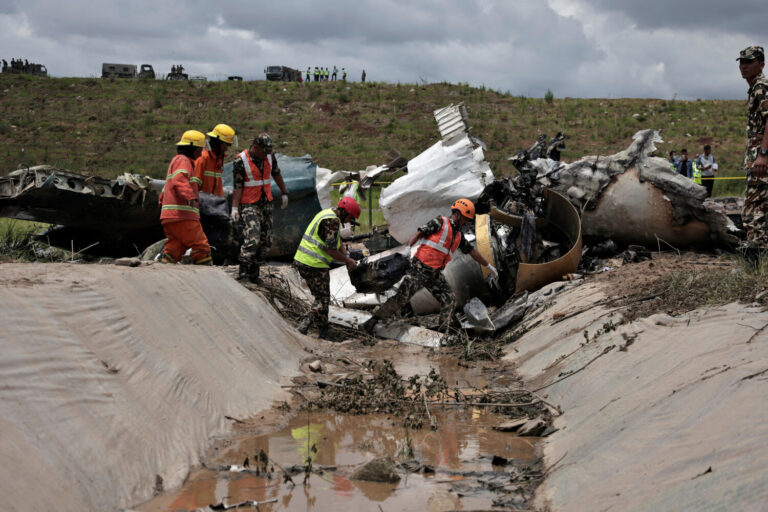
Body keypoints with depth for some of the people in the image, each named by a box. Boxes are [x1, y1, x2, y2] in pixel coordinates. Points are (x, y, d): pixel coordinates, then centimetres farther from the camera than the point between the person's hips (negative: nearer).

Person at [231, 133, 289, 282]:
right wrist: (235, 208, -17)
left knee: (265, 241, 5)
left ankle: (254, 273, 12)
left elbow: (276, 175, 19)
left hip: (266, 203, 6)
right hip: (249, 205, -6)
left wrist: (284, 193, 25)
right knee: (252, 238, -22)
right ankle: (243, 271, -16)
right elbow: (237, 186, -13)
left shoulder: (269, 157, 3)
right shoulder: (240, 161, -13)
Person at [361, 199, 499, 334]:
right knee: (402, 297, -13)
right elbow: (419, 233, -10)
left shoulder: (458, 236, 20)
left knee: (449, 300, -2)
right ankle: (374, 319, -5)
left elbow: (472, 251, 30)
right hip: (420, 268, -8)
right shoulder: (440, 222, -2)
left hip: (435, 274, 8)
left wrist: (488, 266, 37)